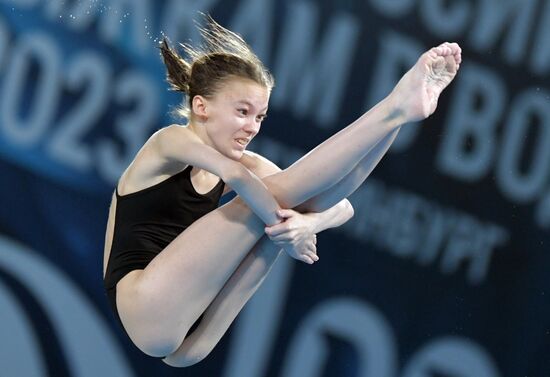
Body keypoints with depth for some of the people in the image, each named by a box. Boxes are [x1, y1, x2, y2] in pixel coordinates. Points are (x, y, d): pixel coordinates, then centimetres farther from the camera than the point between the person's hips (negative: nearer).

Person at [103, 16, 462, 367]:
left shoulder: (248, 166, 14)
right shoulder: (170, 141, -4)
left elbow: (342, 207, 3)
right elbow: (235, 176, -26)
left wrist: (307, 222, -18)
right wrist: (288, 229, -18)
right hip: (145, 310, -7)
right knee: (270, 196, -16)